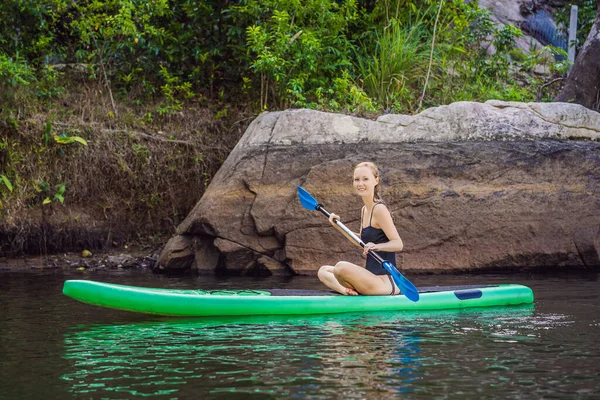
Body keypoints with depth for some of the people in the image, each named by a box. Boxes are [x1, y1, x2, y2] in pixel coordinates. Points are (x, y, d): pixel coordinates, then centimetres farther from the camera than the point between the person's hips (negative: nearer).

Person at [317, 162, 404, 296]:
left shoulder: (379, 209, -13)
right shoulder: (364, 210, 14)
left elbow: (398, 244, -18)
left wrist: (377, 246, -36)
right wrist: (339, 226, 20)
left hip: (384, 282, -10)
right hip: (371, 276, 10)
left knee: (341, 267, -32)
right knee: (323, 271, 12)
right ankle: (346, 290, -14)